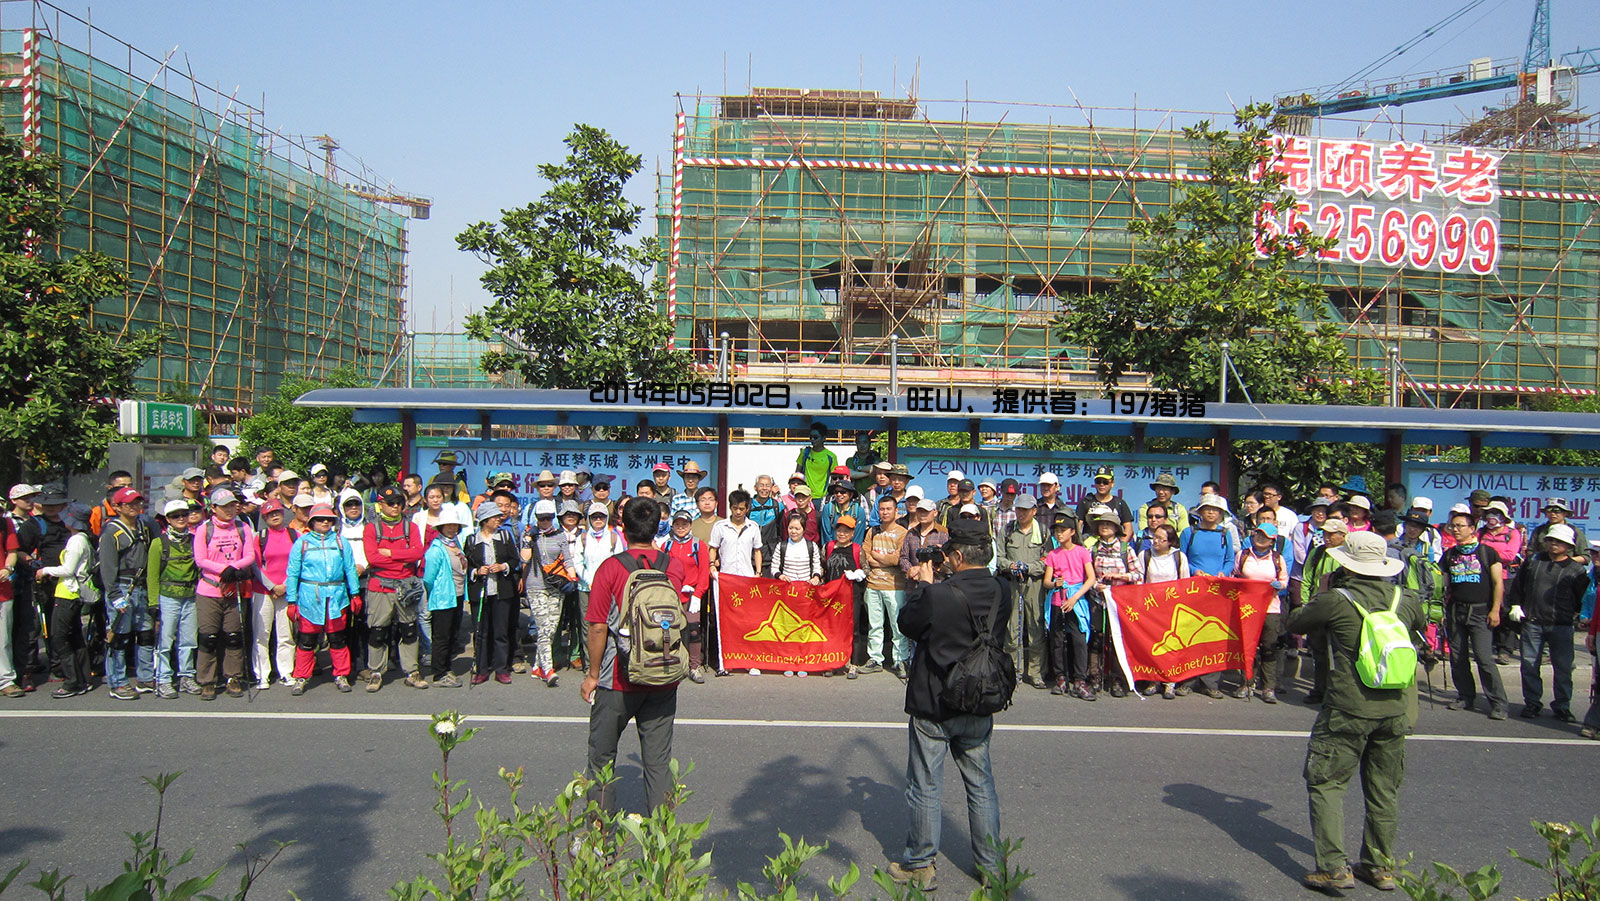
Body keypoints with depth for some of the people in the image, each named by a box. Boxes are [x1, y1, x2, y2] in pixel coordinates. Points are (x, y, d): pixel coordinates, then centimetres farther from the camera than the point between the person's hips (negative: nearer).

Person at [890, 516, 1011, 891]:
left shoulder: (938, 595, -24)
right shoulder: (1002, 593, -7)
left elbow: (907, 623, -9)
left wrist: (921, 584, 4)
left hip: (933, 707, -5)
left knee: (925, 788, 9)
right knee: (981, 784, 18)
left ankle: (920, 865, 20)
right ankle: (990, 863, 26)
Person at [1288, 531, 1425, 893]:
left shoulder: (1335, 601, -13)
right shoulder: (1405, 600, 2)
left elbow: (1295, 622, 2)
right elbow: (1420, 626, 24)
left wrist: (1320, 598, 17)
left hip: (1348, 712, -5)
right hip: (1393, 710, 5)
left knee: (1325, 782, 5)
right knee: (1384, 790, 16)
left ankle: (1334, 866, 0)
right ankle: (1380, 866, 25)